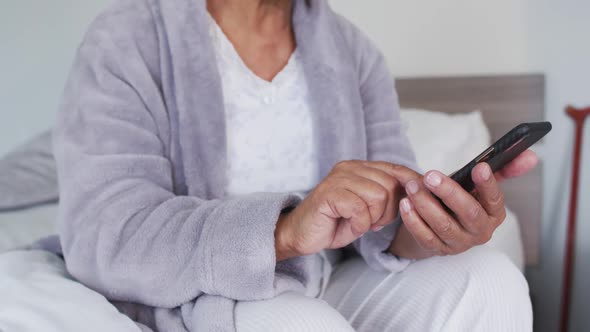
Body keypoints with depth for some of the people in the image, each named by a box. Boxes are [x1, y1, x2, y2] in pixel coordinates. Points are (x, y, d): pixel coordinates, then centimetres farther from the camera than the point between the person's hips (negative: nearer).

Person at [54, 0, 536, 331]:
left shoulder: (353, 51, 3)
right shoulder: (126, 44, -12)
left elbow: (390, 205, -6)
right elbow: (101, 238, -23)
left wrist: (420, 230, -31)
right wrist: (287, 231, -38)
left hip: (329, 289, 5)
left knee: (488, 280, -18)